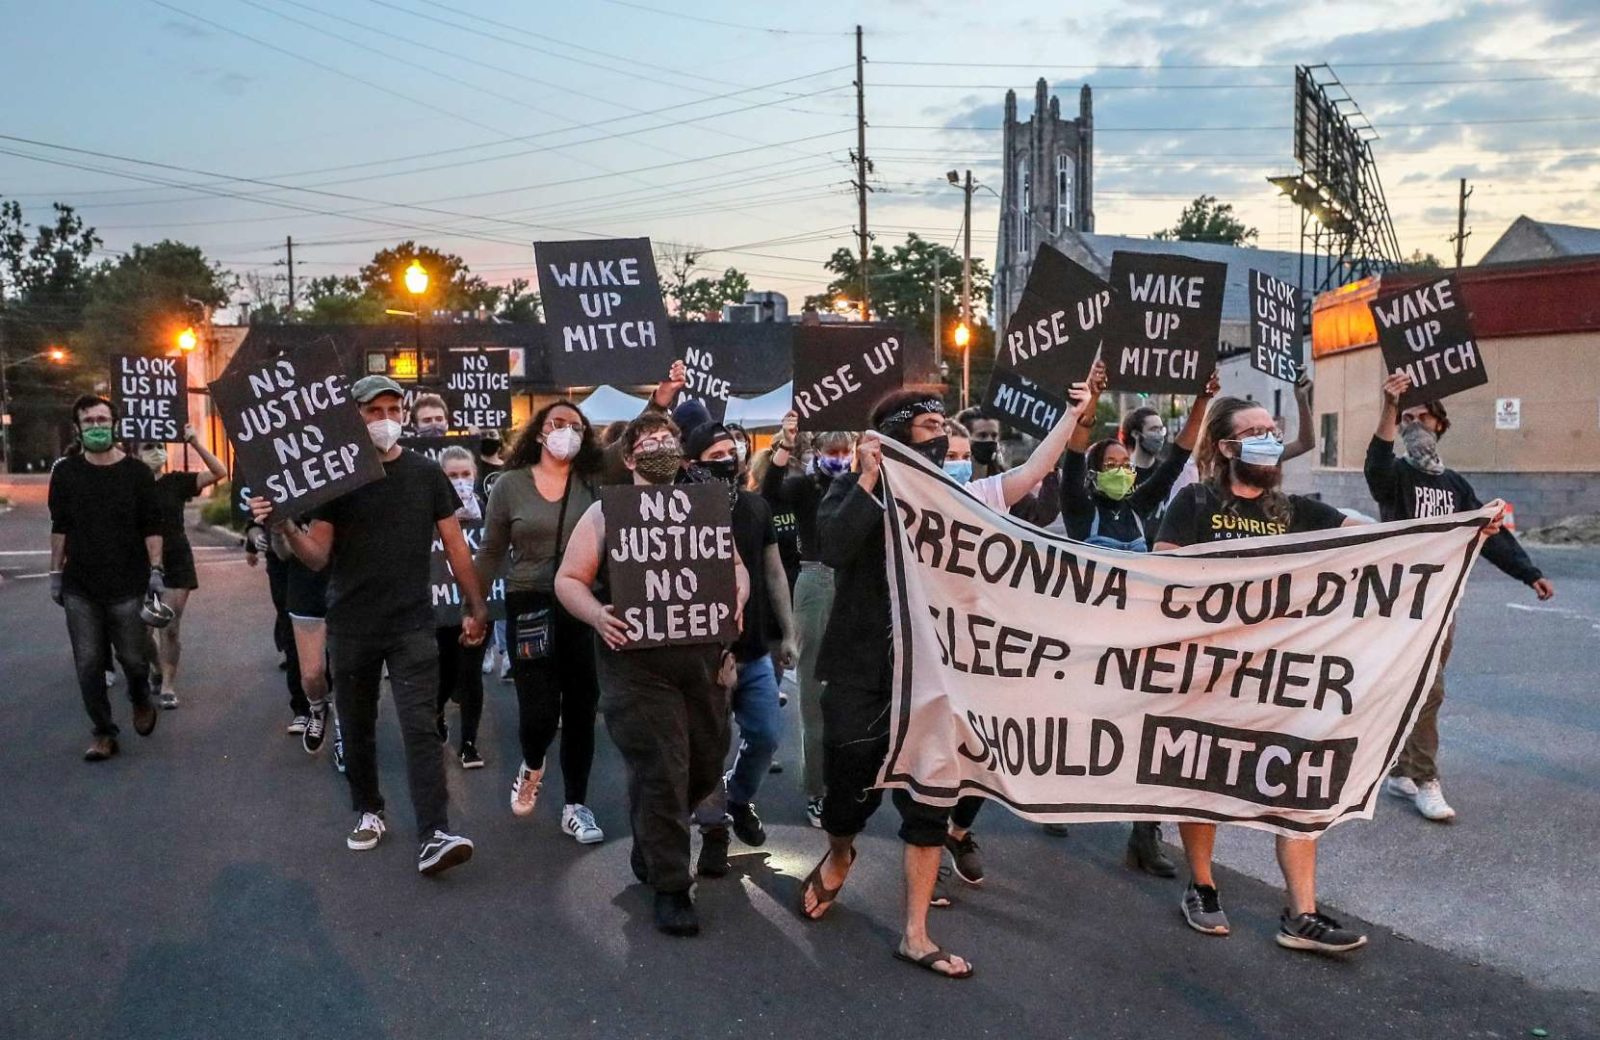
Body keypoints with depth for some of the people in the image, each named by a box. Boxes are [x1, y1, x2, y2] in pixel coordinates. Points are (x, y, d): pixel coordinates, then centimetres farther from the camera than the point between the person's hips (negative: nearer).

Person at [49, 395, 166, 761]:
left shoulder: (137, 472, -1)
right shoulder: (65, 472, 5)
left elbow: (152, 526, -2)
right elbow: (59, 527, 9)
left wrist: (156, 570, -10)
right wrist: (56, 574, 7)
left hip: (128, 585, -2)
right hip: (80, 587, 2)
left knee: (133, 657, 3)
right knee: (88, 664, 3)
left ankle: (141, 700, 35)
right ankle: (103, 733, 15)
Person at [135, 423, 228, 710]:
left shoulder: (176, 482, -1)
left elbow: (219, 472, -8)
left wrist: (194, 443, -17)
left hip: (177, 561, -1)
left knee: (170, 626, -2)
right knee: (145, 627, 6)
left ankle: (167, 684, 9)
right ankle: (159, 670, 33)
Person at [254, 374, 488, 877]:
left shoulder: (426, 474, 2)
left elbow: (454, 543, 6)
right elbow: (318, 556, -3)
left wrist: (476, 606, 4)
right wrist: (284, 525, -21)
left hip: (412, 625, -1)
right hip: (351, 626, 1)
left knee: (420, 727, -9)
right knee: (357, 727, 14)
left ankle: (434, 836, -11)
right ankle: (368, 812, 33)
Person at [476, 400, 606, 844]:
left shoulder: (594, 483, 2)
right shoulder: (510, 484, 2)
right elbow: (490, 553, 8)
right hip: (530, 608, -1)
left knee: (581, 709, 6)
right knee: (539, 710, -4)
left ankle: (575, 806, 21)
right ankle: (532, 767, 31)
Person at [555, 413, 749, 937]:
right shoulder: (606, 512, 2)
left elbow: (735, 566, 16)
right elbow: (569, 580, 1)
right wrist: (597, 616, -18)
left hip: (703, 659, 4)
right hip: (637, 663, -4)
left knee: (706, 766, 12)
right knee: (660, 773, -6)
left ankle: (650, 842, 41)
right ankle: (670, 886, 9)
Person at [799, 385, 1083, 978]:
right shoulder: (855, 490, -3)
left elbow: (1031, 473, 1)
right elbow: (833, 547, -23)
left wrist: (1075, 411, 0)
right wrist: (868, 476, -22)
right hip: (860, 675, -3)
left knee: (930, 804, 4)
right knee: (851, 792, 10)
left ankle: (915, 935, 16)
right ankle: (839, 858, 46)